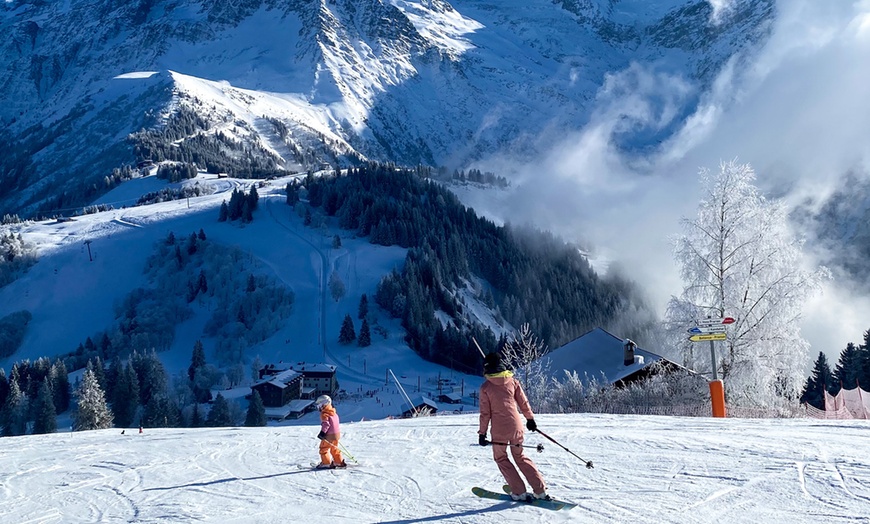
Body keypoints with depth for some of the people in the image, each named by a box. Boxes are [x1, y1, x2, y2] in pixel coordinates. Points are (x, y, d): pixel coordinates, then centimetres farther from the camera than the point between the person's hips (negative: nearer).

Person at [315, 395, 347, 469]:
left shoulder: (324, 414, -15)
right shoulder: (333, 412, 14)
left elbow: (326, 423, -25)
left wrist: (322, 432, -28)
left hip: (329, 435, -9)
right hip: (337, 433, 9)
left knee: (323, 449, 1)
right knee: (334, 448, 21)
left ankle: (326, 463, 1)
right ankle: (339, 462, 24)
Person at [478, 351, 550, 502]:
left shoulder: (485, 387, -6)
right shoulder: (512, 381, 2)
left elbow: (485, 413, -5)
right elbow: (523, 402, 9)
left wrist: (482, 433, 2)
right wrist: (530, 418, 24)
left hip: (499, 429, -4)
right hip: (516, 425, 4)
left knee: (500, 458, 15)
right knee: (520, 456, 19)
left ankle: (519, 492, 8)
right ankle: (540, 490, 14)